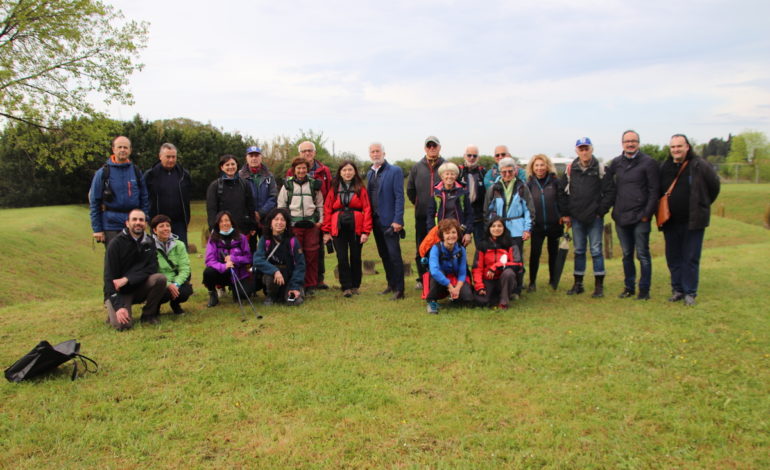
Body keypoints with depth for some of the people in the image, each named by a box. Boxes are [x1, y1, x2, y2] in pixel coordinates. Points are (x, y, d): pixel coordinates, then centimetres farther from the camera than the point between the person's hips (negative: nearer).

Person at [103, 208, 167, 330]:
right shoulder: (116, 243, -13)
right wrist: (118, 307, -26)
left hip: (139, 287, 4)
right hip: (119, 292, -3)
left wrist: (127, 279, -25)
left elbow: (151, 269, -10)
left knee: (160, 278, -26)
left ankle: (148, 314, -5)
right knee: (123, 324, -27)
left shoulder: (149, 242, -1)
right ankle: (112, 312, 10)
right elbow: (109, 277, -16)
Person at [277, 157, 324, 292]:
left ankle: (310, 285, 9)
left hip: (312, 224, 1)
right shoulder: (287, 185, 8)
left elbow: (320, 204, 15)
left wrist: (320, 220, 6)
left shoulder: (314, 184, 11)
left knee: (312, 255, 1)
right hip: (293, 224, -1)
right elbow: (281, 205, 10)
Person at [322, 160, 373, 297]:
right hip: (338, 228, 1)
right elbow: (327, 210, 4)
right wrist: (326, 231, -2)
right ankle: (346, 287, 6)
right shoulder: (334, 189, 8)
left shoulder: (360, 188, 3)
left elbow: (367, 210, -2)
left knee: (355, 257, 8)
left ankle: (355, 286, 22)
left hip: (356, 228, -1)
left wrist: (366, 231, -10)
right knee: (342, 258, -2)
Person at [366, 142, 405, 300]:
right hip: (375, 220, 7)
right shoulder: (370, 173, 14)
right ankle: (391, 284, 25)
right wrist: (368, 219, 7)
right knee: (383, 254, 14)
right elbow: (369, 196, 14)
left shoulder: (395, 171, -6)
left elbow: (399, 197, -12)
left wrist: (397, 220, -18)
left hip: (389, 220, -7)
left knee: (394, 255, -6)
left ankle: (399, 290, 0)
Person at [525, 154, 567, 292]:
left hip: (554, 224, 0)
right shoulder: (530, 184, 2)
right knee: (534, 253, -5)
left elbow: (562, 200, -2)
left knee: (553, 253, 12)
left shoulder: (555, 181, 0)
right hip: (537, 225, 0)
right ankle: (532, 283, 6)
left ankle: (553, 280, 27)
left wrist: (563, 216, -12)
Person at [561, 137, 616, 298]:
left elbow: (610, 191, -4)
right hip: (576, 218, 3)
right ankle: (578, 284, 19)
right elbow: (563, 192, 7)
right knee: (579, 251, 10)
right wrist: (566, 214, 3)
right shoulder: (570, 169, 5)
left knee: (596, 250, 0)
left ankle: (599, 285, 8)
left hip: (595, 218, -3)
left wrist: (601, 211, -8)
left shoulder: (600, 168, -2)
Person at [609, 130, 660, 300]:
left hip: (640, 218, -4)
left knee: (642, 254, 1)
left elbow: (654, 191, -7)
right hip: (621, 217, 5)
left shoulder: (648, 162, -4)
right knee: (627, 254, 12)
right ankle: (629, 287, 22)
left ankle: (644, 290, 10)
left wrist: (647, 213, -10)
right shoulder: (616, 162, 9)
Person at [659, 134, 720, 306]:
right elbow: (658, 192, 16)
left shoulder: (699, 166, -7)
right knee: (673, 258, 9)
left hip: (693, 221, -4)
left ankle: (690, 292, 10)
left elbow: (714, 185, 6)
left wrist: (703, 205, 12)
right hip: (671, 222, 4)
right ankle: (677, 289, 21)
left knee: (691, 258, 1)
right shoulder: (664, 168, 4)